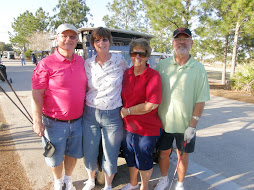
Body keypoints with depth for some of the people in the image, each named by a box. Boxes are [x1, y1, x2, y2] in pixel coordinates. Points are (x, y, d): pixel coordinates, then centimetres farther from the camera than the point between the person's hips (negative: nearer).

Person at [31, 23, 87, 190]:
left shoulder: (81, 62, 3)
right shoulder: (46, 64, -13)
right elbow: (37, 95, -12)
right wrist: (37, 121, -14)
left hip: (78, 121, 4)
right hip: (55, 123, -4)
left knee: (73, 153, 22)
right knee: (56, 157, 17)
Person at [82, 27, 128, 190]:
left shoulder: (120, 60, -5)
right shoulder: (88, 63, 1)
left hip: (113, 116, -2)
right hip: (90, 114, 2)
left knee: (110, 155, 10)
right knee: (89, 153, 15)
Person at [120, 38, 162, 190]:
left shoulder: (153, 75, -15)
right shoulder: (127, 73, 3)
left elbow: (151, 105, -22)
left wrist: (127, 111, -16)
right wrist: (123, 112, 1)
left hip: (147, 129, -6)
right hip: (127, 126, 6)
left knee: (144, 161, 14)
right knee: (130, 158, 24)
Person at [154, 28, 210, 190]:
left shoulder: (198, 69, -4)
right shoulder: (162, 65, 0)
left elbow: (201, 100, -6)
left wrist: (192, 126, -11)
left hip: (185, 124, -1)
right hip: (163, 122, 2)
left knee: (183, 156, 15)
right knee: (164, 153, 16)